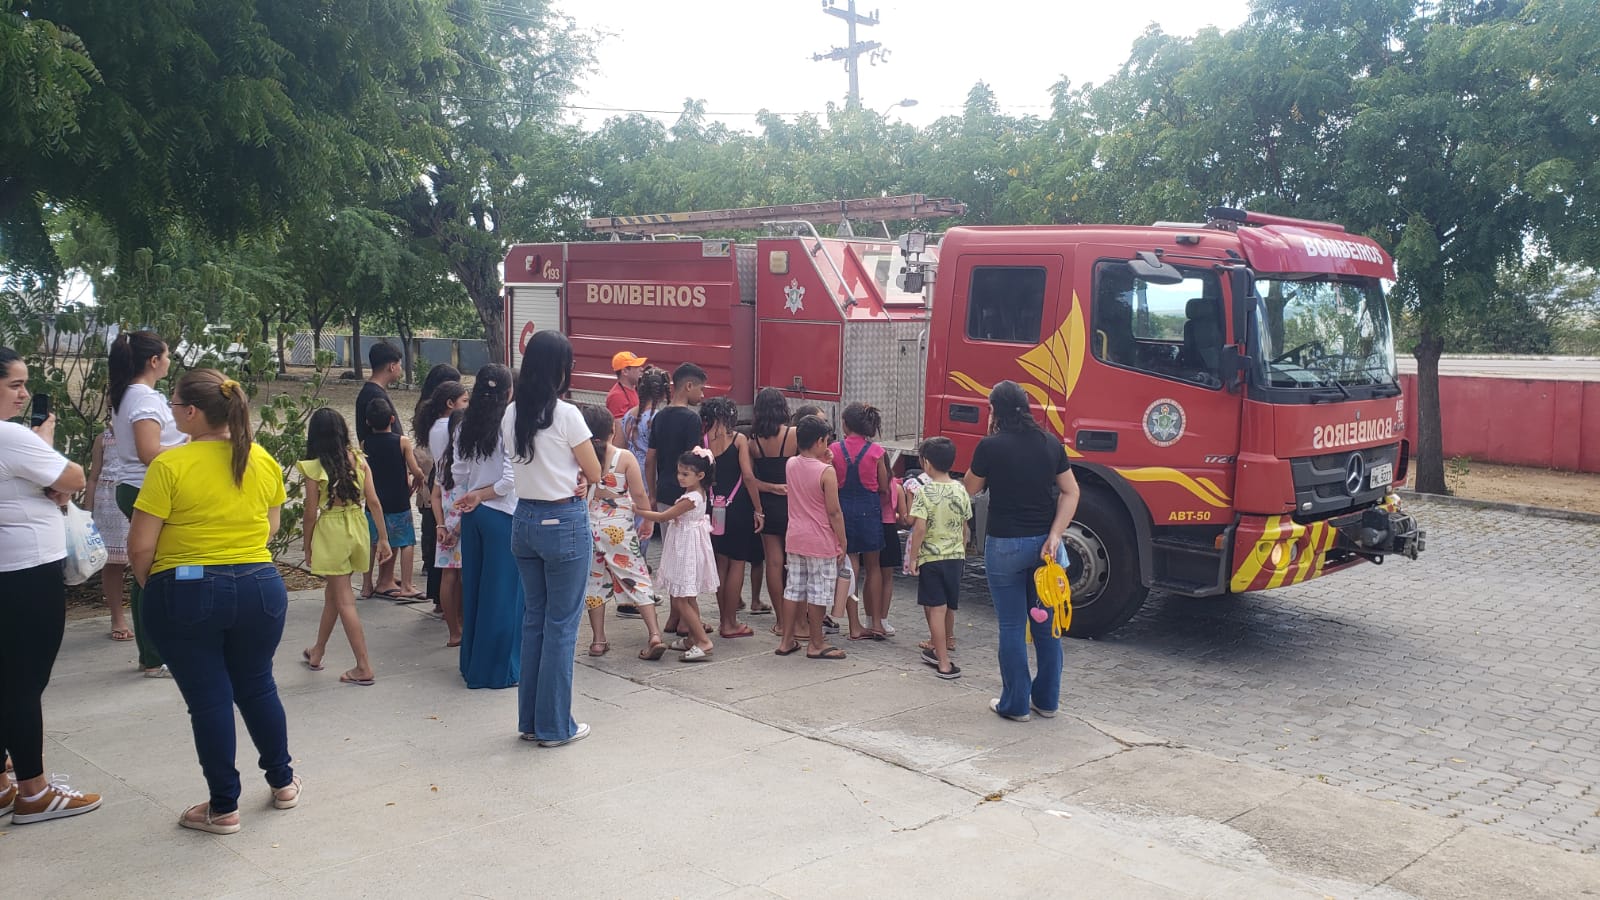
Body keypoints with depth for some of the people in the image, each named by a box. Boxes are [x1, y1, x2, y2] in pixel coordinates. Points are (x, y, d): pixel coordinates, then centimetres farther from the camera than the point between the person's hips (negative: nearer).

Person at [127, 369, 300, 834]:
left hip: (187, 592, -4)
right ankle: (282, 782, 32)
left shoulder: (170, 465, -14)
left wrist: (150, 583, 5)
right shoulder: (264, 461, 1)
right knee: (257, 687, 21)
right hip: (260, 587, 4)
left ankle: (224, 808, 18)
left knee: (208, 699, 7)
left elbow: (140, 546, -13)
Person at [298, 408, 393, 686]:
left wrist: (306, 546, 5)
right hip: (358, 528, 5)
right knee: (333, 591, 21)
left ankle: (364, 668, -1)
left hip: (330, 532, -5)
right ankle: (317, 653, 37)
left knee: (344, 600, 1)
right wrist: (383, 538, 4)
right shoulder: (358, 459, 0)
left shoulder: (314, 468, -10)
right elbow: (374, 501, -1)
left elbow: (311, 512, -8)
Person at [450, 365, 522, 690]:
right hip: (502, 515, -6)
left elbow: (458, 475, 5)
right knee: (503, 591, 2)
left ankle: (472, 662, 26)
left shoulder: (464, 427, 4)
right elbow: (511, 478, -19)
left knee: (474, 587, 16)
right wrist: (481, 495, -6)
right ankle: (499, 668, 9)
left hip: (472, 514, 6)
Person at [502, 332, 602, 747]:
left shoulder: (511, 416, 4)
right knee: (561, 624, 2)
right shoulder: (566, 414, -15)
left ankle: (530, 720, 22)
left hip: (525, 520, 7)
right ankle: (554, 725, 9)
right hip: (565, 522, -6)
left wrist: (565, 476, 2)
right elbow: (594, 474, -8)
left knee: (533, 619, 15)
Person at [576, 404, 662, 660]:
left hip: (587, 526, 2)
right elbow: (639, 495, -8)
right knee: (637, 579, 3)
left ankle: (599, 640, 15)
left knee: (594, 580, 13)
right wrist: (648, 520, 6)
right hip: (619, 528, -2)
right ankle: (655, 635, -5)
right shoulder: (625, 457, -9)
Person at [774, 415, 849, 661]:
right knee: (818, 592, 4)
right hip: (821, 542, -6)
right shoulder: (826, 472, -17)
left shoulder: (790, 464, 1)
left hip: (795, 539, 6)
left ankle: (786, 640, 20)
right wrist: (843, 542, -7)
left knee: (793, 589, 14)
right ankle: (816, 645, 13)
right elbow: (834, 511, -15)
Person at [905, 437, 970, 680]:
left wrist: (912, 557, -10)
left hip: (931, 557, -5)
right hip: (955, 557, 5)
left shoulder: (925, 492, -14)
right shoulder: (961, 491, 2)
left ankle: (944, 663, -6)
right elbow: (964, 527, 10)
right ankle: (939, 648, 36)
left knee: (936, 608, -3)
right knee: (949, 608, 17)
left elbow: (920, 528, -18)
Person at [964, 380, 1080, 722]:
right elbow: (1070, 492, 2)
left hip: (1005, 546, -4)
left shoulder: (991, 447, -11)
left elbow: (970, 489, 3)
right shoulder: (1051, 444, 3)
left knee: (1012, 627, 5)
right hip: (1044, 543, 4)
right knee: (1046, 625, 13)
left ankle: (1015, 704, 11)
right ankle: (1047, 700, 22)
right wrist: (1055, 535, -3)